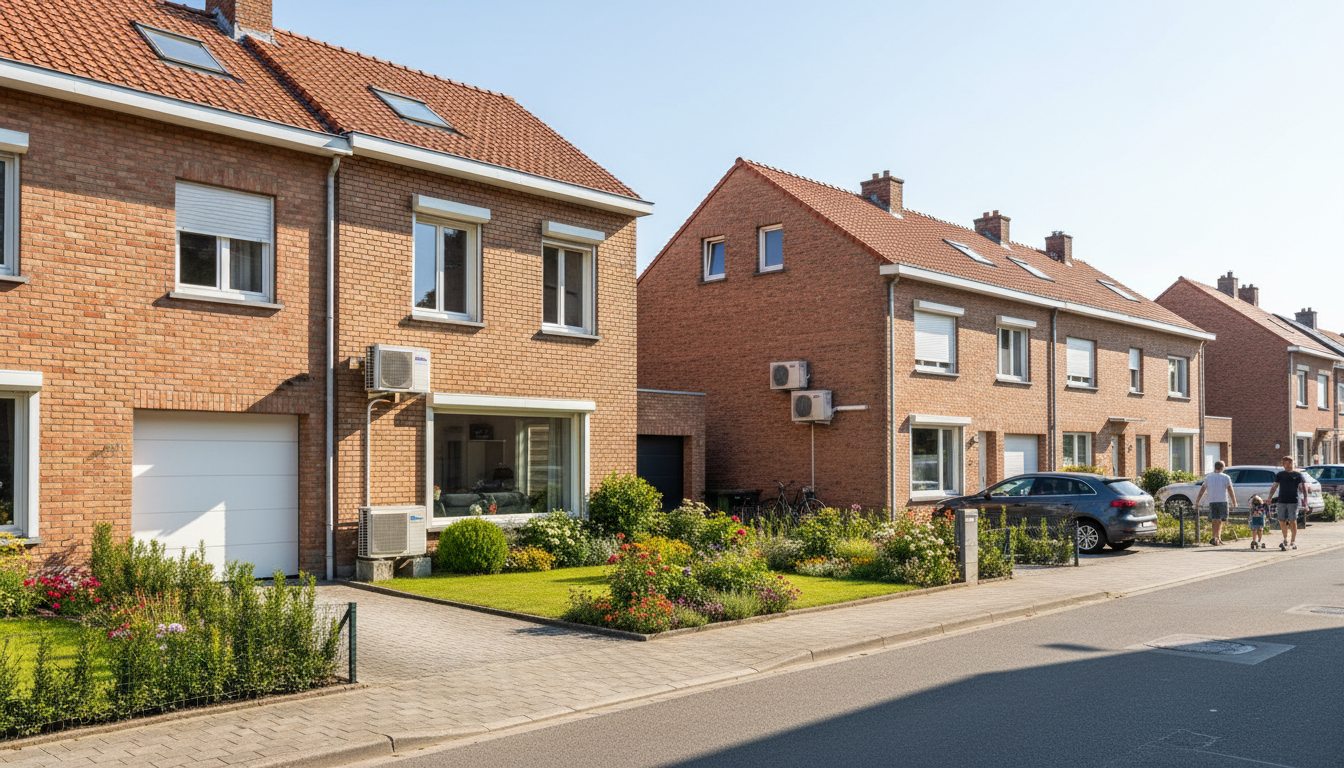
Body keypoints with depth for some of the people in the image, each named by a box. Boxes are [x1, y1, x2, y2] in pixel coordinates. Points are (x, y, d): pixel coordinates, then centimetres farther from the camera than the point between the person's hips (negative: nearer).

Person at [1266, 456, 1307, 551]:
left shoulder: (1298, 475, 6)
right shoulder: (1280, 475, 15)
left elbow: (1303, 487, -2)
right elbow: (1274, 487, 16)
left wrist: (1305, 498, -15)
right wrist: (1269, 497, 6)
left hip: (1293, 501, -3)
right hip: (1281, 501, 3)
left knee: (1292, 521, -4)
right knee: (1281, 520, 4)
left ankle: (1293, 541, 5)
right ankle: (1285, 539, 23)